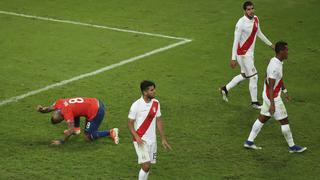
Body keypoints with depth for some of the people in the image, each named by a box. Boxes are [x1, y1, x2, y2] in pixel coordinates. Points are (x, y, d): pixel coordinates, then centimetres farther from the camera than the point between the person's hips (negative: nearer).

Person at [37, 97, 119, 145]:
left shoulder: (67, 112, -20)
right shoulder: (59, 102, 2)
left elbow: (71, 131, -19)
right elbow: (51, 108, 17)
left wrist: (61, 141, -10)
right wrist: (42, 109, -4)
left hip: (97, 112, -9)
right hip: (97, 102, 9)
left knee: (89, 136, 3)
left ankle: (111, 132, 2)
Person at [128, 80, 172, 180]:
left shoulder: (156, 103, 3)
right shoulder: (136, 105, -14)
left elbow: (158, 121, 11)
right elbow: (130, 123, -9)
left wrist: (163, 139, 9)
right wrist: (137, 137, -24)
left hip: (152, 139, 6)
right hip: (141, 140, -6)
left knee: (147, 166, 8)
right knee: (146, 165, -15)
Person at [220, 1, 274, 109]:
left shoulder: (256, 19, 1)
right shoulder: (241, 23, -23)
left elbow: (259, 33, 18)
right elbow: (236, 41, -21)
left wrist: (270, 44, 24)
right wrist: (233, 58, -21)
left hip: (250, 52, 9)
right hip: (243, 53, -9)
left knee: (244, 75, 22)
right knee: (253, 77, -2)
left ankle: (225, 89, 37)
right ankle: (254, 102, 11)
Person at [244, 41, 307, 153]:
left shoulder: (277, 61, 4)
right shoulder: (275, 67, -27)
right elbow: (270, 87, -27)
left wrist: (284, 91, 27)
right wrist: (272, 104, -27)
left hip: (268, 96, 10)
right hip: (273, 98, -10)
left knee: (262, 119, 16)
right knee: (284, 121, 2)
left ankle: (249, 142, 21)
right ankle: (292, 147, 15)